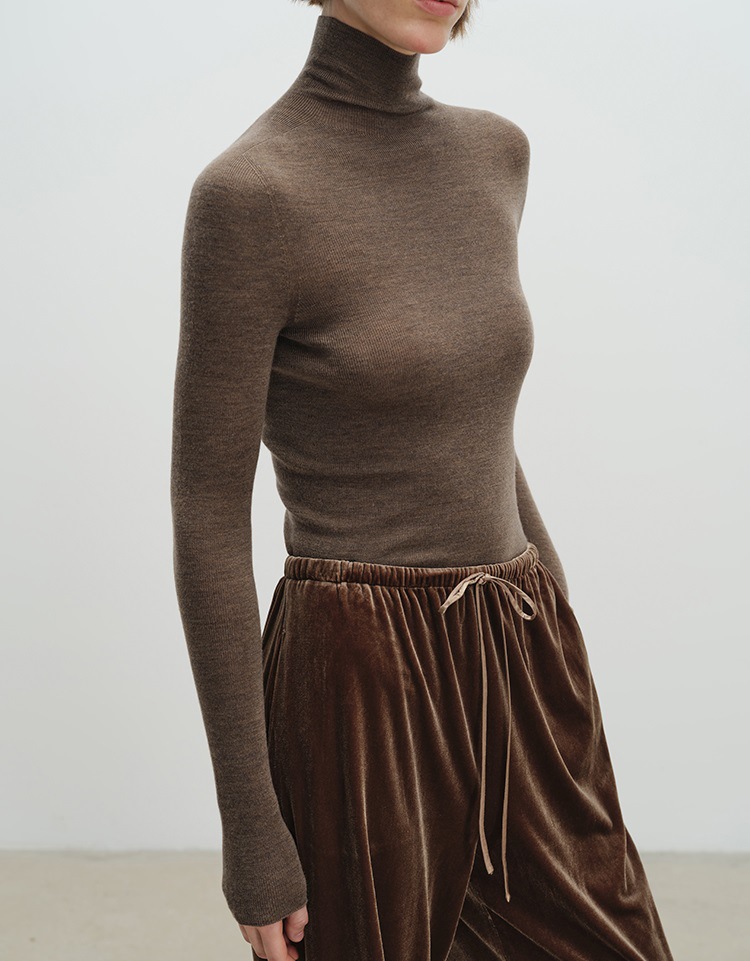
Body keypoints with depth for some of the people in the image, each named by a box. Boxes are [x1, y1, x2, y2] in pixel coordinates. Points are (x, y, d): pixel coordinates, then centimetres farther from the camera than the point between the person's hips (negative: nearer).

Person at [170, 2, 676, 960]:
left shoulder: (492, 152, 7)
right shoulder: (245, 193, -15)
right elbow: (206, 517, -13)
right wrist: (248, 824, -11)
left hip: (511, 673, 7)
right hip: (364, 697, -6)